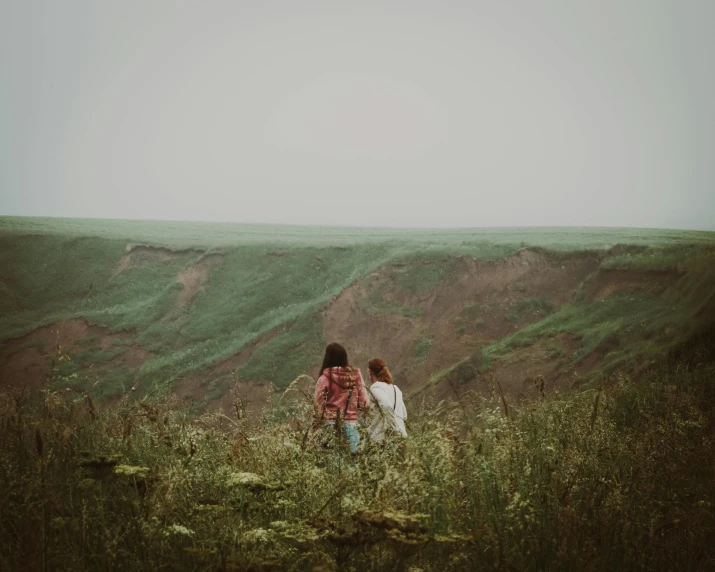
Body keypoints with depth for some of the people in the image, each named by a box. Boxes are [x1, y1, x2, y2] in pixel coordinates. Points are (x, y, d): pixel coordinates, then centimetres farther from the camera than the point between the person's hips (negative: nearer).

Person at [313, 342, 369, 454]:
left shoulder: (325, 378, -5)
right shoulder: (355, 375, 2)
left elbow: (318, 406, -5)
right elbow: (364, 404, 2)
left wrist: (315, 428, 3)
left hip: (330, 425, -2)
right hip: (351, 425, 2)